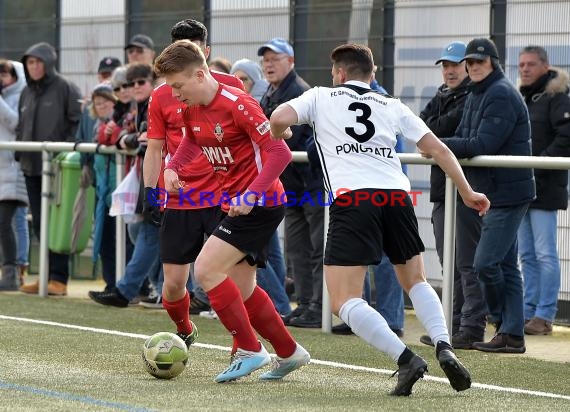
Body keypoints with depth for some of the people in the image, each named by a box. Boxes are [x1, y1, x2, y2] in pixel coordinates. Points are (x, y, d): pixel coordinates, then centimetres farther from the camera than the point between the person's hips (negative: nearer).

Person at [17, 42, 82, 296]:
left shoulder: (65, 89, -5)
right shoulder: (27, 93, 16)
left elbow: (78, 122, -8)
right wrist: (20, 152, 11)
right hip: (31, 167, 7)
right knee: (39, 223, 8)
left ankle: (58, 278, -5)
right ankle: (47, 275, 15)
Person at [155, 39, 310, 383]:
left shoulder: (237, 104, -21)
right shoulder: (192, 109, 5)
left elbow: (280, 152, -22)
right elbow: (192, 141, 28)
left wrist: (251, 195, -29)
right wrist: (172, 167, 8)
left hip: (260, 203, -9)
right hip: (236, 202, 9)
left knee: (206, 270, -16)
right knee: (241, 288, 12)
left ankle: (250, 350, -8)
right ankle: (289, 353, 28)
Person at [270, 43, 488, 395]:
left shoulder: (321, 97, 15)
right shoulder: (392, 106, 22)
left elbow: (279, 120, 0)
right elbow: (437, 148, 17)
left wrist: (276, 141, 23)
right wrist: (467, 192, 24)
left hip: (352, 198, -4)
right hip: (397, 196, 4)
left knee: (345, 303, -2)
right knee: (416, 282, 24)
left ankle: (406, 359, -20)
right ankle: (444, 347, 0)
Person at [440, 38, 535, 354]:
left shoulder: (501, 95, -16)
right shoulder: (475, 97, 16)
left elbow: (483, 145, -22)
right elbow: (463, 138, 12)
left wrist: (440, 145, -17)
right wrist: (438, 147, -8)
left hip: (508, 193, -10)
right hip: (491, 193, 10)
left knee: (486, 263, -11)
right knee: (506, 265, 9)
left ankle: (503, 324, 7)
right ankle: (512, 335, 11)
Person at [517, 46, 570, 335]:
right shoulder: (521, 99, 17)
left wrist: (539, 164, -18)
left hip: (545, 188, -8)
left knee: (545, 254, -6)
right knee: (527, 255, 11)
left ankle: (544, 316, -5)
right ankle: (529, 311, 15)